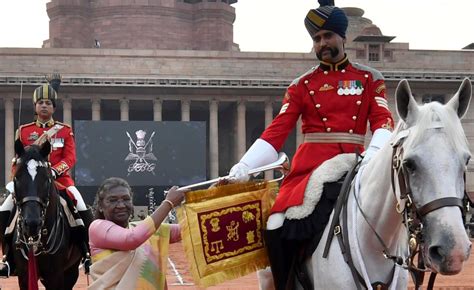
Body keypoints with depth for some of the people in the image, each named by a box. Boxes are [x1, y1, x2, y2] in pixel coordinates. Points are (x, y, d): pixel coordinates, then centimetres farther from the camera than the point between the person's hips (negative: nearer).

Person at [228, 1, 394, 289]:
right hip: (310, 166, 0)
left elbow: (383, 121, -1)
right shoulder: (302, 85, 10)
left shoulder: (370, 79, 10)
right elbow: (278, 130, 3)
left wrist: (373, 155, -23)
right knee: (277, 226, -18)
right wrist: (245, 165, -11)